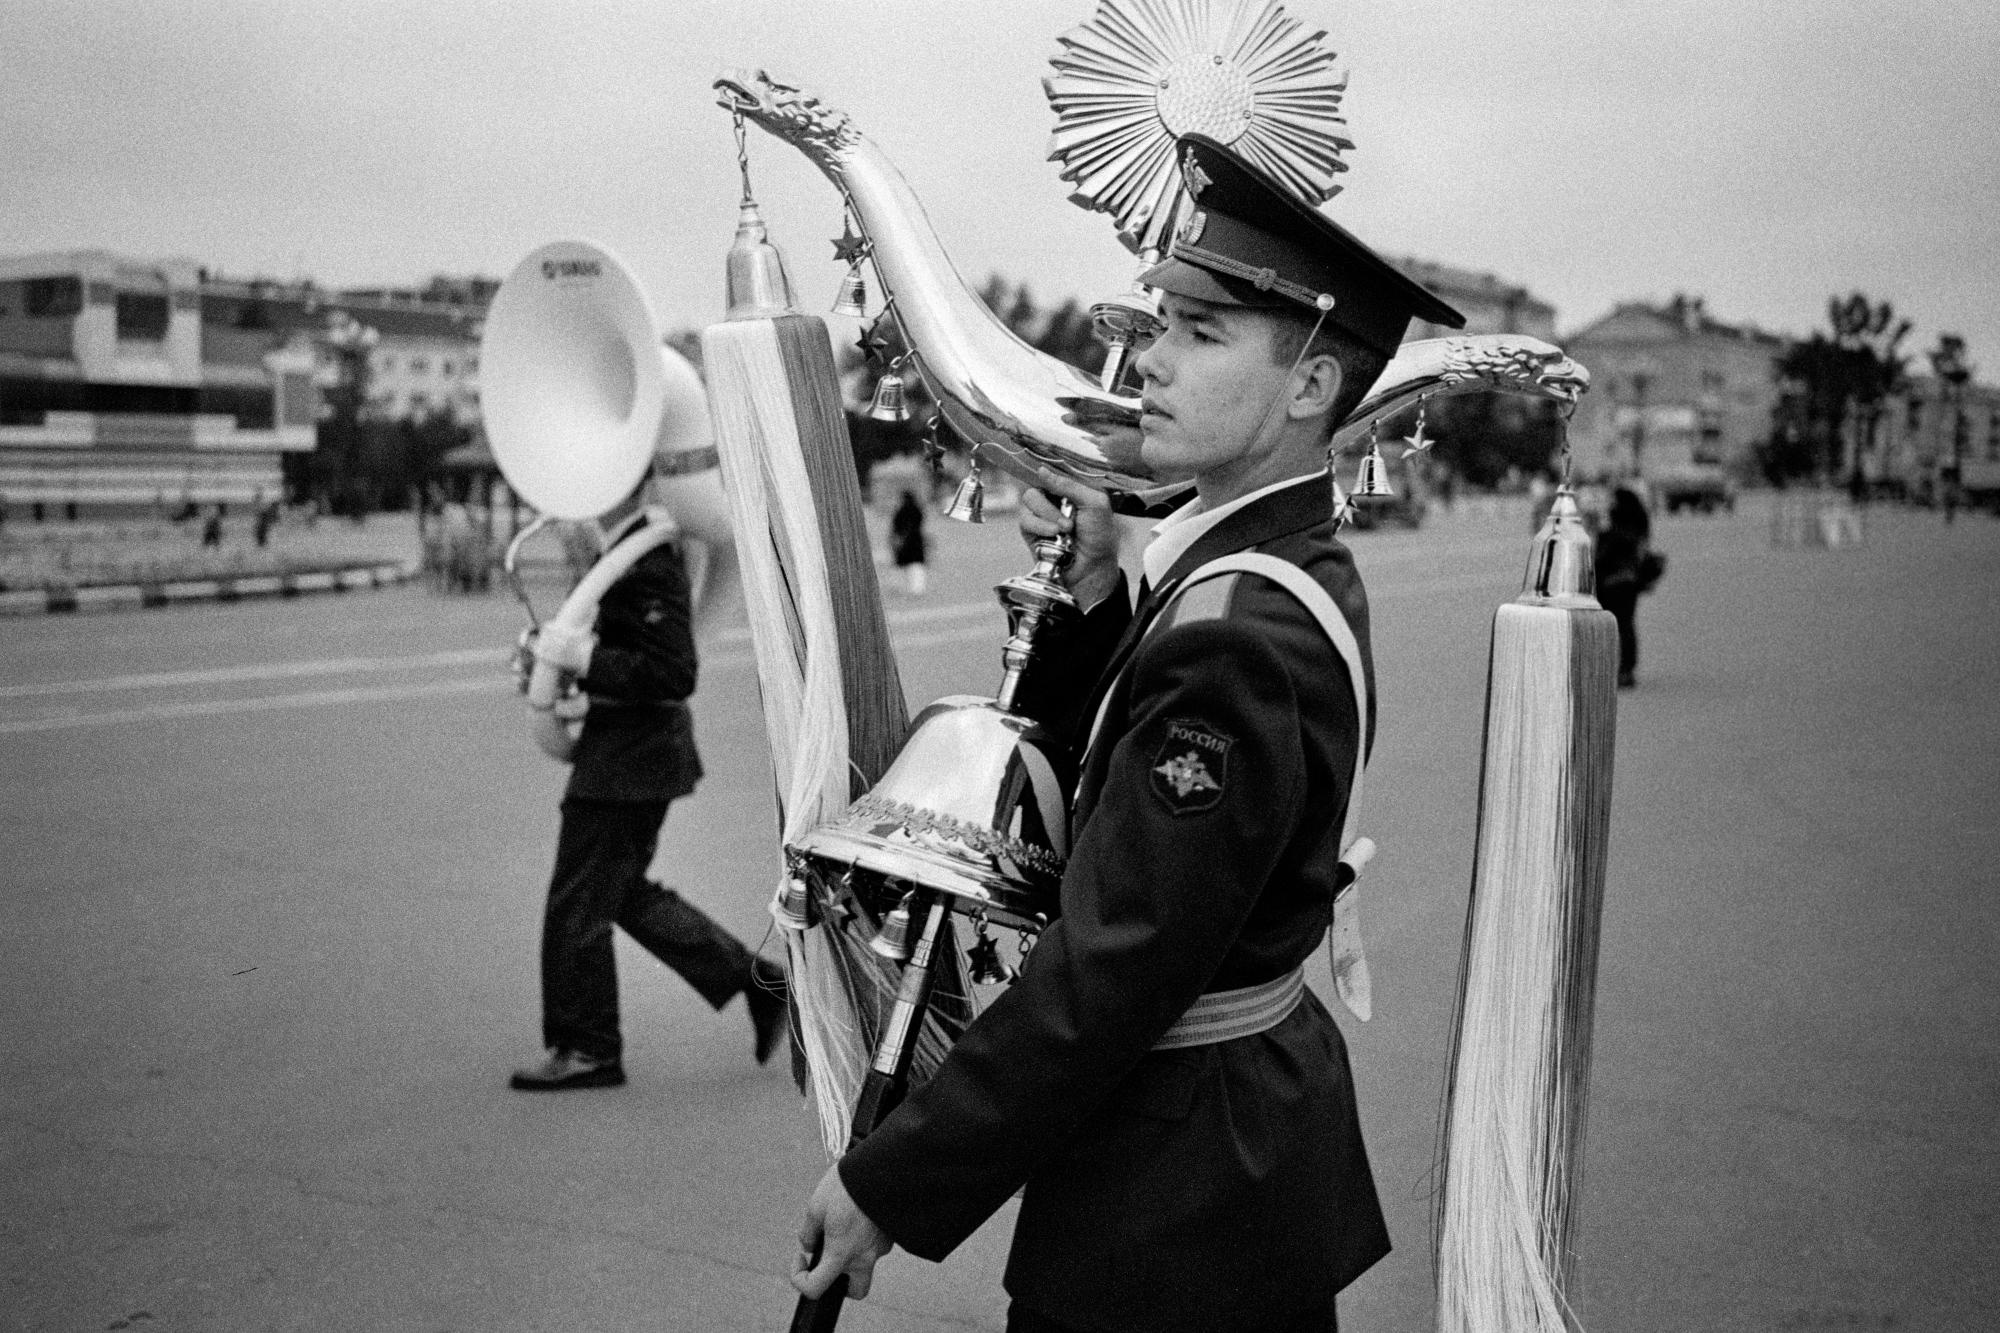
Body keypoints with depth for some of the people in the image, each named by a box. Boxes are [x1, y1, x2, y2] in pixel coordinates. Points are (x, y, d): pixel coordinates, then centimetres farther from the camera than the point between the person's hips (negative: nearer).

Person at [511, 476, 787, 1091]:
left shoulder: (646, 562, -21)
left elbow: (674, 674, -26)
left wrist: (582, 658, -25)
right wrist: (562, 652, 9)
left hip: (625, 760, -10)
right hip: (629, 755, 10)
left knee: (577, 905, 2)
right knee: (624, 894, 19)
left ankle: (587, 1050, 17)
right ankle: (759, 982, 23)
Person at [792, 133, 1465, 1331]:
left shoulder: (1238, 637, -27)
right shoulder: (1294, 566, 4)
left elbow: (1111, 974, -27)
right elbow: (1094, 781, 9)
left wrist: (892, 1187, -20)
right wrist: (1091, 596, -6)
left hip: (1175, 1206, -9)